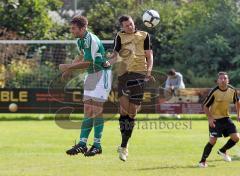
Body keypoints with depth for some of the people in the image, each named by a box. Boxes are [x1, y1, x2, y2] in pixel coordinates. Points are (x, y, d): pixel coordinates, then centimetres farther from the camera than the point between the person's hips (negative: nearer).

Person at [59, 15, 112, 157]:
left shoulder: (92, 40, -20)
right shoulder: (80, 41, 9)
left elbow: (88, 63, -20)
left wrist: (69, 67, -13)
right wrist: (69, 68, 9)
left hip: (102, 74, -9)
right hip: (91, 75, 9)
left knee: (97, 110, -9)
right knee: (87, 111, 5)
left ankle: (97, 145, -3)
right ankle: (82, 144, 4)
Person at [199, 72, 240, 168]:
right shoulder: (214, 92, -19)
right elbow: (205, 106, -11)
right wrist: (210, 118, -20)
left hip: (226, 118, 5)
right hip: (215, 120, -5)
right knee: (212, 141, -12)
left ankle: (223, 151, 23)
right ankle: (203, 161, 3)